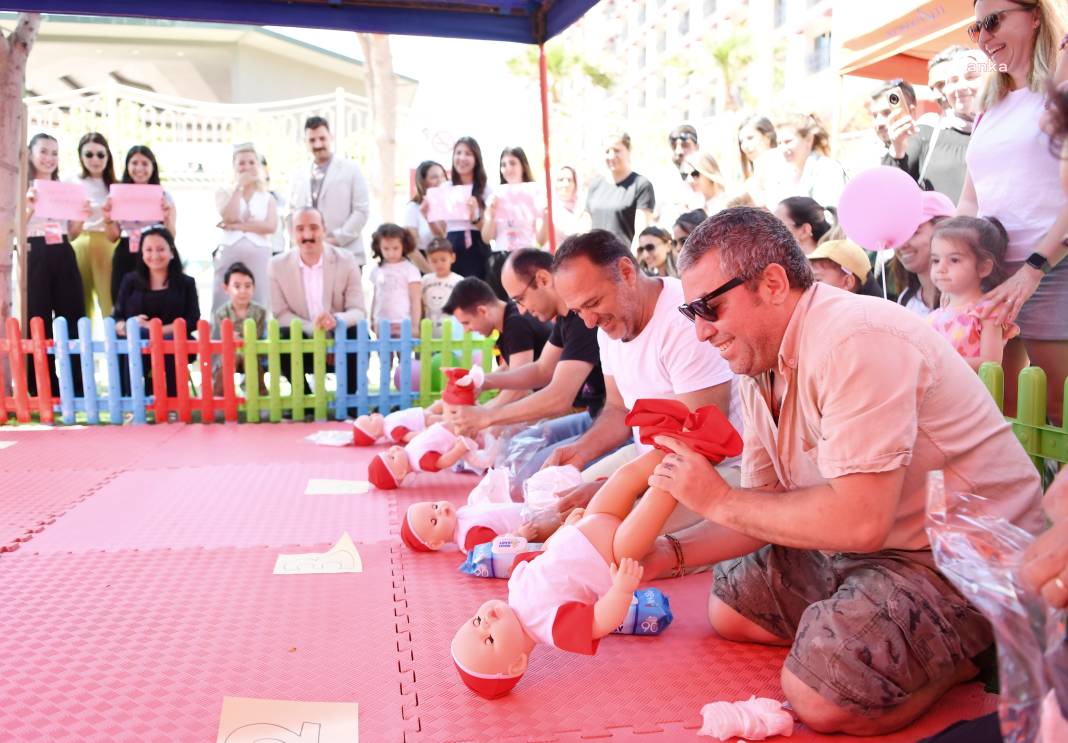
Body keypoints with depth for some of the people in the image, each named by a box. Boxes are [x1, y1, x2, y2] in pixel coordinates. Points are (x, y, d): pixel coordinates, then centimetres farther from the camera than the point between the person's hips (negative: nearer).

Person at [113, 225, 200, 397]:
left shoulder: (186, 283, 12)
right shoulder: (130, 281, 16)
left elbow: (192, 322, 0)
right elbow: (115, 320, 10)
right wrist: (129, 327, -17)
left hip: (172, 353, -1)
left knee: (170, 402, -25)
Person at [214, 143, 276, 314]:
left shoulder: (267, 197, 13)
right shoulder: (224, 192, 13)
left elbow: (271, 226, -4)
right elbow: (229, 216, -7)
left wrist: (237, 226, -8)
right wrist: (239, 186, -1)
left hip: (259, 256, 0)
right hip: (229, 254, 0)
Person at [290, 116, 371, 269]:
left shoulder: (351, 169, 3)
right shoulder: (300, 177, 16)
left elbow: (362, 210, -4)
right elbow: (295, 214, 19)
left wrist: (337, 238, -11)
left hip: (346, 255, -4)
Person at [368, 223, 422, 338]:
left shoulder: (410, 270, -3)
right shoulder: (377, 270, 10)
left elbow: (416, 300, -5)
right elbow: (376, 298, 16)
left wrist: (415, 325, -9)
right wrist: (372, 320, 15)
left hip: (403, 324, -4)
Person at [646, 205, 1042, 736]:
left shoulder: (855, 343, -27)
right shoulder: (758, 364, 2)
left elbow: (860, 522, -33)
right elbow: (768, 510, 4)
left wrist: (719, 500, -22)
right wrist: (669, 554, -10)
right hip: (858, 549, 9)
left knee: (817, 696, -22)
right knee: (728, 606, 13)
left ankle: (964, 655, 3)